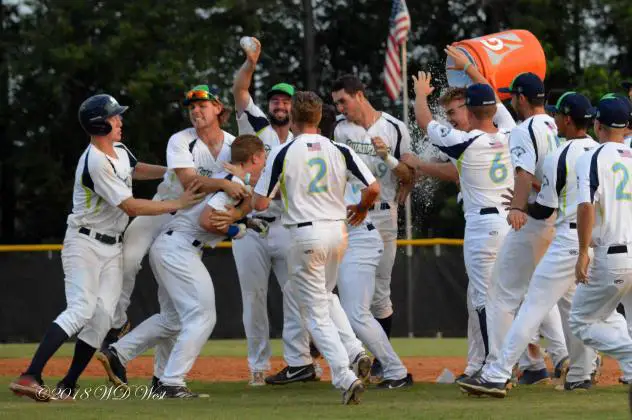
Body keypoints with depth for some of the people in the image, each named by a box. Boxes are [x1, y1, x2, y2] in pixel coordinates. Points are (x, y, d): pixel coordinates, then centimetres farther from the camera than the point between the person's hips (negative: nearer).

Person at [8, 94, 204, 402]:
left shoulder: (121, 152, 7)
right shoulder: (95, 163, -22)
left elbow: (135, 170, 32)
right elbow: (131, 206, -23)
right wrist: (178, 204, -17)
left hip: (112, 247, 9)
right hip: (85, 243, -9)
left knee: (102, 315, -4)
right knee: (81, 309, -23)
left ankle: (67, 386, -3)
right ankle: (29, 378, -29)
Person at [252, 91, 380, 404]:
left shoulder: (283, 154, -7)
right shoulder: (339, 151, 2)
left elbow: (260, 204, -7)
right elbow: (373, 188, -2)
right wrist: (361, 209, 19)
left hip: (306, 235, -4)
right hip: (338, 231, 4)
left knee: (317, 314, 0)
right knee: (323, 298, 28)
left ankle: (346, 376, -14)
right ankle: (356, 354, 15)